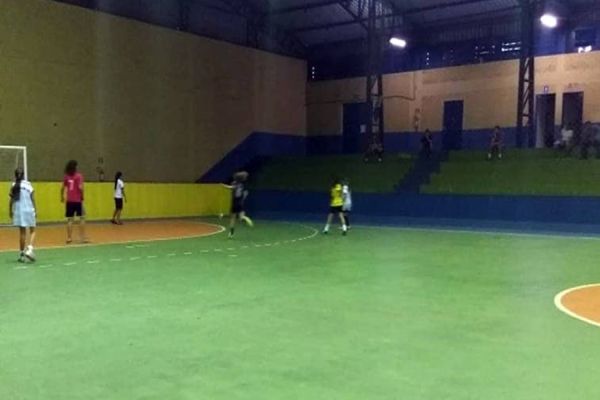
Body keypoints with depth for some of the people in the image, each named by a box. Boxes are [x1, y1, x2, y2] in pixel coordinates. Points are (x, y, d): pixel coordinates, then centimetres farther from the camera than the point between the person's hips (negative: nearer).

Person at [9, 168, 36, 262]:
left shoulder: (14, 186, 0)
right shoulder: (28, 184, -4)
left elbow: (12, 200, 0)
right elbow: (32, 198, -4)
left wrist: (10, 211, 11)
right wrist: (35, 209, 4)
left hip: (18, 211, 2)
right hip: (29, 210, -2)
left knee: (22, 232, 11)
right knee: (32, 231, 9)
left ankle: (22, 254, 13)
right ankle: (29, 249, -12)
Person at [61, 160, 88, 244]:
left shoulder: (66, 176, 6)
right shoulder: (79, 176, -8)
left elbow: (63, 188, 8)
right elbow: (80, 187, -17)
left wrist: (62, 197, 23)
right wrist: (82, 196, -2)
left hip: (69, 200, 4)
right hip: (78, 200, -4)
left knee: (70, 219, 7)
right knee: (82, 218, 4)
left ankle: (69, 238, 9)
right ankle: (83, 237, 1)